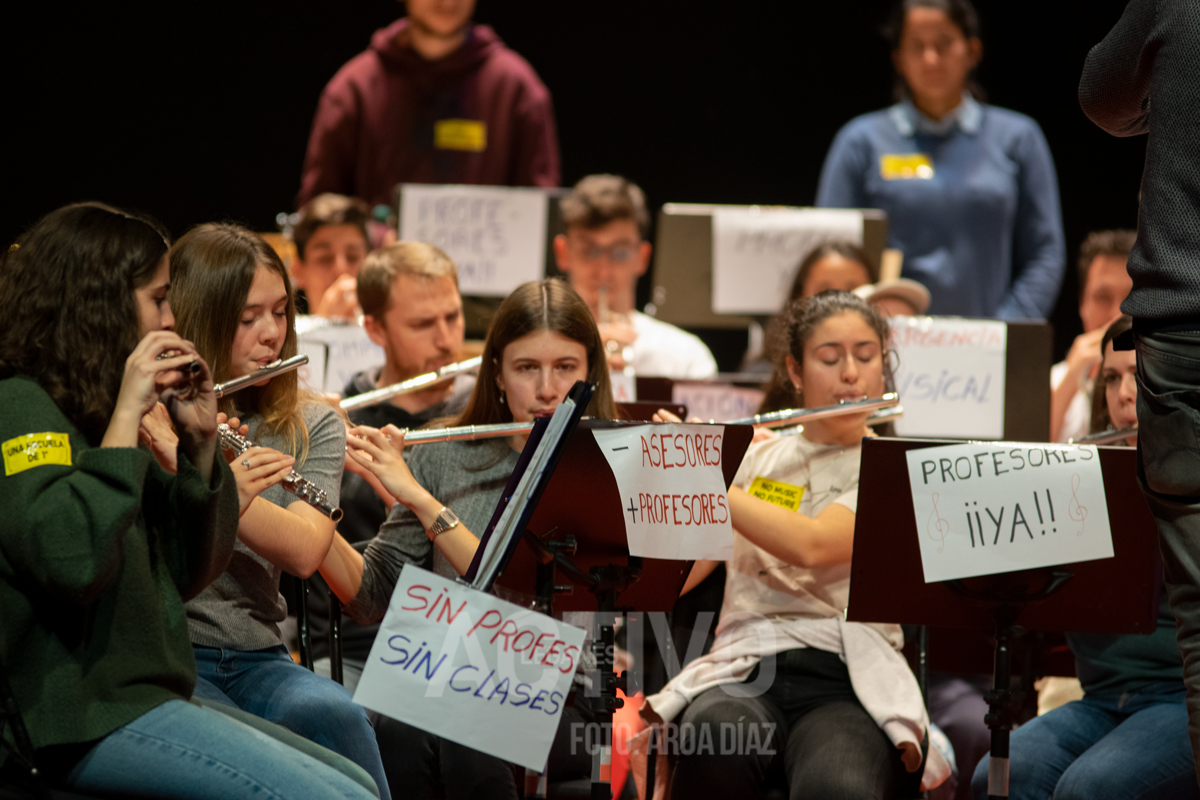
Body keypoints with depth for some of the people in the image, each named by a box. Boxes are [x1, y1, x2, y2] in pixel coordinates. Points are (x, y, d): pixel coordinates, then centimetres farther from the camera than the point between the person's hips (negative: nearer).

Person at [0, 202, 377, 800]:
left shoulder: (86, 409, 19)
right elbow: (71, 561, -26)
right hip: (82, 718, -10)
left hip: (145, 696, 10)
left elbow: (183, 574, 20)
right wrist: (126, 418, -20)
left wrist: (200, 444, 9)